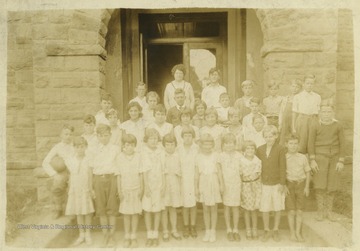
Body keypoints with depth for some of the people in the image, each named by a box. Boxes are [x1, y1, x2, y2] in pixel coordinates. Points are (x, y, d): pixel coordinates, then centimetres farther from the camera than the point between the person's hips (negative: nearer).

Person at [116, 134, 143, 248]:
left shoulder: (138, 156, -4)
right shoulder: (120, 157, -4)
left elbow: (140, 174, 1)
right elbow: (119, 175, 0)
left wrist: (141, 188, 1)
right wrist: (119, 190, -1)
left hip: (136, 188, 0)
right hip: (125, 189, 0)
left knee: (135, 213, 6)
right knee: (126, 214, 9)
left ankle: (134, 237, 19)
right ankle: (127, 237, 23)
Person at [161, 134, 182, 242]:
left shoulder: (177, 156, 3)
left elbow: (179, 173, 10)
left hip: (174, 184, 2)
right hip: (163, 184, -2)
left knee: (173, 208, 11)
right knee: (164, 209, 4)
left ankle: (174, 230, 23)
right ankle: (165, 231, 17)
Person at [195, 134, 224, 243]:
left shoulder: (215, 155, -5)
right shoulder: (198, 157, -3)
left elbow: (219, 171, -1)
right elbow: (197, 173, 1)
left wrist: (221, 184, -1)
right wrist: (196, 187, 2)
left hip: (214, 183, -1)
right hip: (203, 184, 1)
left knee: (213, 208, 7)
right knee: (205, 209, 10)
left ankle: (213, 231, 20)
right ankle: (207, 231, 24)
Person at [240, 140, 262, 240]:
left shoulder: (258, 161, -5)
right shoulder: (241, 161, -11)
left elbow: (259, 174, 5)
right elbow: (239, 175, -5)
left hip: (256, 185, 1)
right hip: (245, 185, -1)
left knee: (254, 208, 9)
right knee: (246, 208, 8)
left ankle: (255, 230, 25)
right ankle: (248, 230, 24)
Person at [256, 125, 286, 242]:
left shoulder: (280, 149, -8)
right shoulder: (260, 149, 2)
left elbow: (282, 167, -8)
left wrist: (282, 183, -9)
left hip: (277, 183, -2)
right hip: (264, 183, 2)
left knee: (277, 208, 11)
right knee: (264, 208, 7)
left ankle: (276, 230, 28)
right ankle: (266, 231, 24)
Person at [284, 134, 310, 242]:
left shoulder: (303, 157, 1)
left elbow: (307, 172, 9)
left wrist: (307, 187, 5)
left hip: (300, 185, 2)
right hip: (289, 185, -2)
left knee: (299, 211, 6)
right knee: (291, 211, -1)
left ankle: (298, 232, 20)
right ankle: (292, 232, 15)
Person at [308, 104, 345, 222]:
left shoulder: (338, 126, -1)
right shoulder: (315, 126, -5)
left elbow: (342, 144, 2)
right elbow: (311, 144, -3)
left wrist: (341, 161, -3)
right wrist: (312, 160, -8)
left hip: (334, 158, 2)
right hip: (320, 157, -1)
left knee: (331, 185, 6)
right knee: (320, 185, -1)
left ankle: (329, 210, 21)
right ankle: (320, 211, 12)